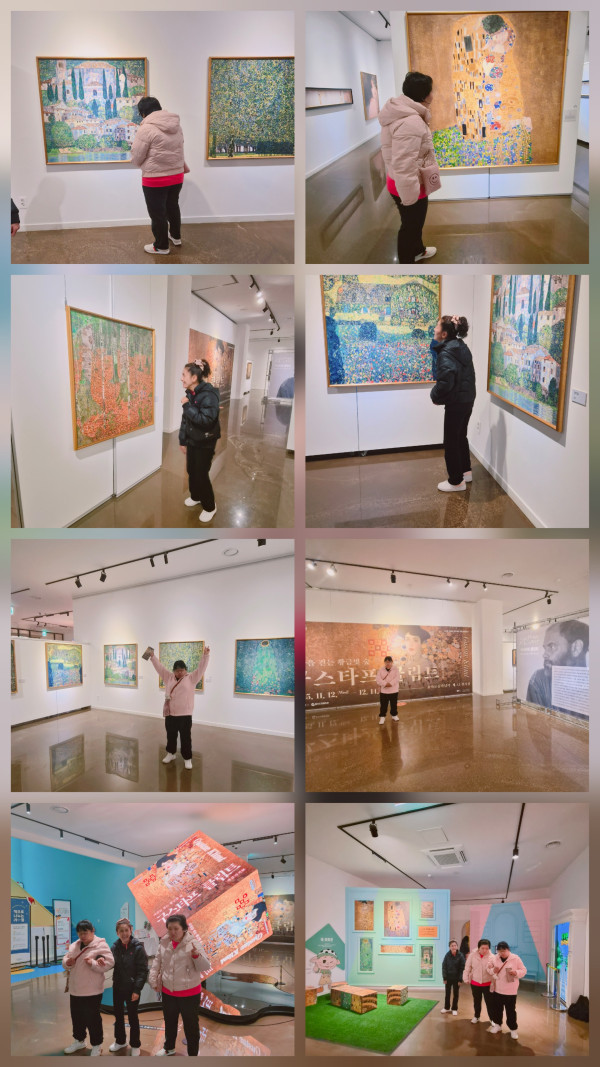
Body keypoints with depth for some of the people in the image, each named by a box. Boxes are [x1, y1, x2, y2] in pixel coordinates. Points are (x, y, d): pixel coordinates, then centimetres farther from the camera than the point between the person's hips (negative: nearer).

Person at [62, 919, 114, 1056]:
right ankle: (79, 1040, 39)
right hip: (75, 990, 7)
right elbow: (65, 960, 13)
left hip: (92, 991, -7)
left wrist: (93, 963, -30)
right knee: (76, 1017, 20)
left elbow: (109, 963, -20)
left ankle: (96, 1045, 18)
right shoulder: (74, 946, 8)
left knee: (92, 1018, 2)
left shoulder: (100, 945, -14)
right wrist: (67, 962, -10)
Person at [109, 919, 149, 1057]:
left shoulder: (138, 948, -15)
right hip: (117, 987, 5)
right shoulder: (115, 947, -1)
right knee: (118, 1015, 18)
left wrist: (137, 990, -19)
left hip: (132, 988, -5)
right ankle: (120, 1041, 38)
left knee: (133, 1017, 8)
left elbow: (143, 970, -14)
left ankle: (135, 1045, 25)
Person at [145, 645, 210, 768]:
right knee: (171, 735, 16)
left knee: (185, 737, 0)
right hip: (170, 713, 4)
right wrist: (152, 656, 4)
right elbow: (159, 667, 10)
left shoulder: (191, 678, -1)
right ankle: (171, 753, 35)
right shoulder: (169, 677, 9)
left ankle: (187, 759, 9)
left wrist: (206, 655, -20)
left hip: (185, 714, -4)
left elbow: (201, 668, -9)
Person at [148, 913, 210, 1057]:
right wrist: (154, 980, 5)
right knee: (169, 1021, 24)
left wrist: (196, 955, -38)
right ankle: (169, 1048, 48)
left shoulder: (193, 943, -18)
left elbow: (205, 967, -21)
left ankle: (193, 1054, 25)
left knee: (190, 1025, 7)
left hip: (189, 993, -5)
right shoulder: (164, 942, -5)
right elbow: (157, 962, 8)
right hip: (168, 991, 5)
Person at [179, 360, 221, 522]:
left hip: (205, 442, -7)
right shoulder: (189, 393, 2)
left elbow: (206, 420, -32)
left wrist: (187, 406, -29)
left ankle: (210, 507, 14)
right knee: (191, 471, 18)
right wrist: (182, 440, 14)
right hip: (192, 440, 7)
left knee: (201, 474, -2)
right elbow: (185, 419, 10)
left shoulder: (209, 395, -23)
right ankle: (195, 496, 41)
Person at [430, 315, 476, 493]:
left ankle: (457, 481, 12)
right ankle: (465, 471, 37)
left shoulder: (446, 353, -21)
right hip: (467, 399, 10)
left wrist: (435, 396, -12)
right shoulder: (460, 347, 8)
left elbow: (445, 381, -29)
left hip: (456, 403, -9)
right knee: (460, 436, 23)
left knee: (451, 441, 3)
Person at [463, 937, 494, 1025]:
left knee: (489, 1002, 4)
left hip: (487, 983, -2)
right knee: (476, 1001, 18)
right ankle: (476, 1016, 36)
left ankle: (492, 1018, 21)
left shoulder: (491, 957, -14)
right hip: (475, 983, 2)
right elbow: (467, 968, -2)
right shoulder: (472, 955, -10)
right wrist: (466, 979, -2)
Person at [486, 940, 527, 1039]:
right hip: (497, 989, 4)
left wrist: (516, 973, -25)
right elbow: (488, 969, 7)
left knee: (511, 1011, 3)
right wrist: (493, 970, -16)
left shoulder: (516, 958, -11)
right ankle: (497, 1024, 35)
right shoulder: (494, 958, -1)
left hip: (510, 991, -4)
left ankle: (513, 1029, 18)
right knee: (496, 1008, 16)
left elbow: (524, 970, -6)